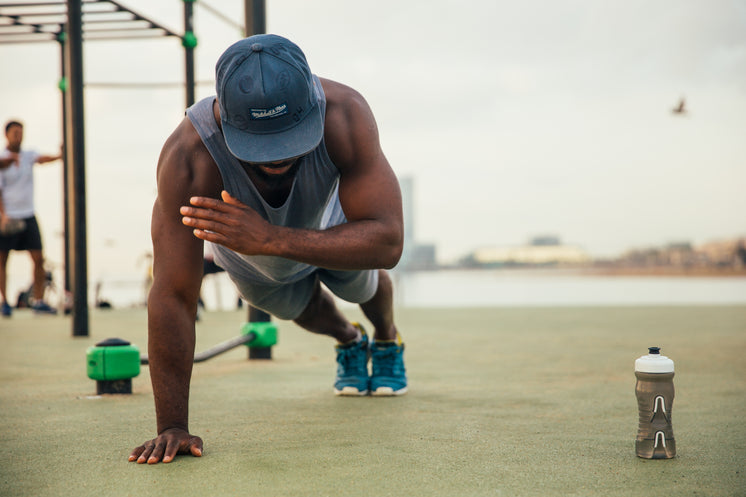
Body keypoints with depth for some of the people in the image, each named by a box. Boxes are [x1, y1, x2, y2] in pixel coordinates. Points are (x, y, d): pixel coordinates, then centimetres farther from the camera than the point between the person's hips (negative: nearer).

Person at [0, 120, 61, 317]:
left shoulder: (28, 155, 7)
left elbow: (41, 159, -15)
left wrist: (58, 156, -37)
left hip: (28, 215, 4)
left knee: (39, 258, -2)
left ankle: (38, 301, 3)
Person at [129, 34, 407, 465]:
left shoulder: (345, 115, -47)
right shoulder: (187, 158, -48)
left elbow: (388, 242, -49)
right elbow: (174, 295, -45)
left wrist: (271, 239, -61)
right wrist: (172, 427, -44)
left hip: (327, 224, 0)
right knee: (295, 308, 26)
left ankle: (388, 344, 60)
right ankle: (349, 342, 61)